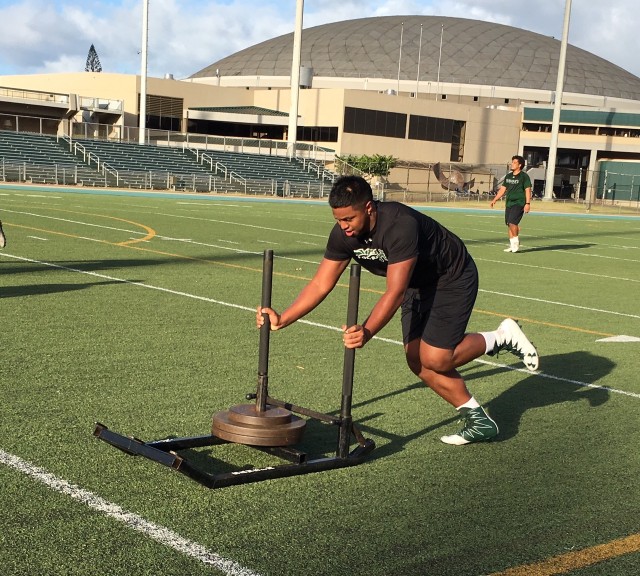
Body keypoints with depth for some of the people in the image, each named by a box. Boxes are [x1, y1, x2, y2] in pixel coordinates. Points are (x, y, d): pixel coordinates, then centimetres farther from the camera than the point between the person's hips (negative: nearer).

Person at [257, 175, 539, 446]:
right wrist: (282, 319, -22)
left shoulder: (400, 225, -38)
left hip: (453, 278, -8)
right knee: (417, 360, 0)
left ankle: (502, 337, 9)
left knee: (435, 359, -15)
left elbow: (395, 292, -41)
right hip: (419, 284, 8)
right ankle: (478, 420, 13)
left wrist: (367, 331, -53)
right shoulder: (344, 233, -15)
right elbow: (320, 284, -11)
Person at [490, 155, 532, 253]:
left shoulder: (524, 176, -5)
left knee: (512, 222, -18)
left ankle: (516, 242, -2)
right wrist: (495, 200, 12)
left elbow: (528, 190, -9)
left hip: (519, 203, -7)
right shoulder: (508, 176, 15)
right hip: (509, 203, 7)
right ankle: (512, 245, 13)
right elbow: (503, 189, 19)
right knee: (509, 224, 6)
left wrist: (528, 203, -17)